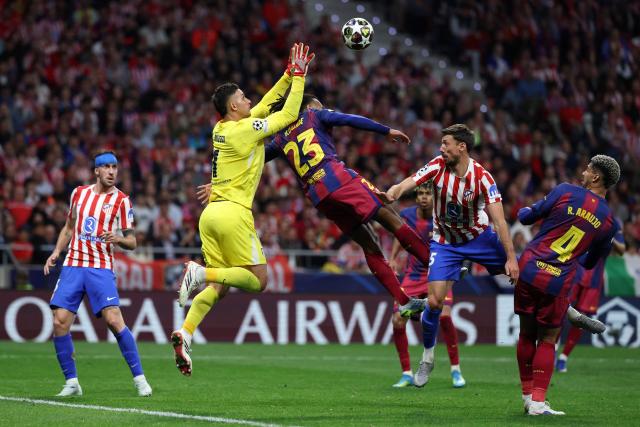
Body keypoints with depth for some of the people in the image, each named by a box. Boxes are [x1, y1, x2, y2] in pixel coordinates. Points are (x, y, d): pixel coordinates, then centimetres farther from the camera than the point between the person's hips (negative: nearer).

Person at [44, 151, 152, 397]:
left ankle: (139, 379, -9)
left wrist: (118, 239, -21)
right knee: (60, 321, -8)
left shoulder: (121, 200, 0)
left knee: (113, 320, -18)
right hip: (72, 265, 4)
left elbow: (131, 242, 1)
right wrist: (55, 253, 12)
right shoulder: (79, 193, 11)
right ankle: (71, 382, 5)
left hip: (101, 268, -4)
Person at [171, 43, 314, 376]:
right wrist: (298, 75, 6)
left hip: (210, 213, 8)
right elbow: (289, 115, -2)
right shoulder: (246, 129, -9)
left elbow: (265, 106, 25)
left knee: (219, 285, 8)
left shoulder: (221, 130, 14)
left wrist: (289, 75, 23)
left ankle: (184, 333, -11)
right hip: (233, 212, -8)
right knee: (257, 280, -1)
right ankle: (201, 272, -20)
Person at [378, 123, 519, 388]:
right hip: (445, 243, 1)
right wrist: (390, 194, -48)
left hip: (479, 236, -1)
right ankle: (427, 356, 12)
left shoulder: (482, 178, -22)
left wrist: (511, 258, -30)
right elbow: (406, 185, -24)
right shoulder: (438, 166, -15)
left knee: (520, 273, -7)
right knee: (435, 301, -9)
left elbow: (499, 220, -24)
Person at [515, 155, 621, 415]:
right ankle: (538, 402, 2)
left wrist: (524, 211, 30)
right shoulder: (610, 222, 3)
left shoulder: (565, 192, -3)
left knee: (527, 334, 15)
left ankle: (527, 395, 21)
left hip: (529, 268, 0)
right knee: (547, 341, 11)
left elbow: (526, 217, 6)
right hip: (558, 282, 0)